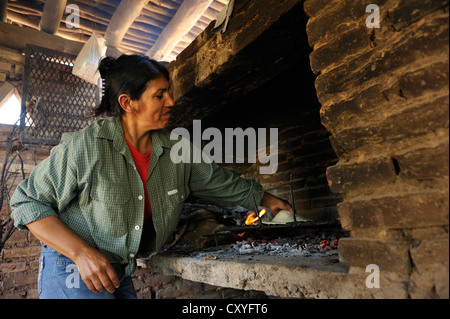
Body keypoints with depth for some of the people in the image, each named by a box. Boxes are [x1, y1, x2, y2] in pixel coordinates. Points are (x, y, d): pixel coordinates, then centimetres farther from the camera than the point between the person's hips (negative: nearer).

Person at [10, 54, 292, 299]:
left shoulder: (174, 151, -6)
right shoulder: (84, 146, -20)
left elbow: (220, 182, 6)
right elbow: (28, 202, -13)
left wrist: (269, 200, 12)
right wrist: (83, 253, -24)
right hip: (73, 270, -5)